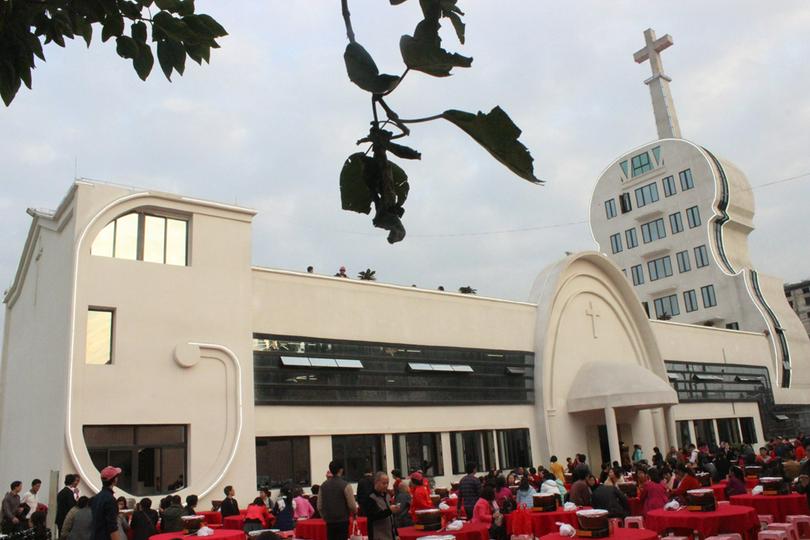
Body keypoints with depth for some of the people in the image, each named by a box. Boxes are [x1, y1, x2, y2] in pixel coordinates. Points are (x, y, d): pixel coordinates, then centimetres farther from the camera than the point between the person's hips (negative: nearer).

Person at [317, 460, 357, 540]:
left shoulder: (323, 486, 3)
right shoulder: (345, 485, -12)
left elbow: (319, 506, 5)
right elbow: (352, 506, -11)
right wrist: (355, 512, 10)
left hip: (329, 522, 5)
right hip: (343, 521, -4)